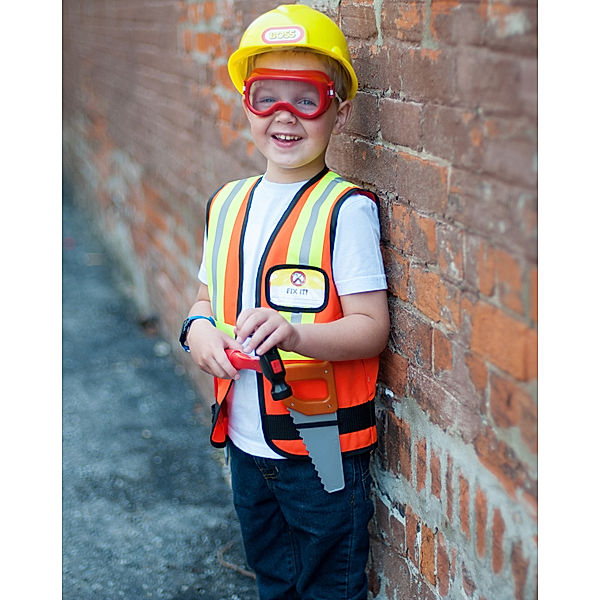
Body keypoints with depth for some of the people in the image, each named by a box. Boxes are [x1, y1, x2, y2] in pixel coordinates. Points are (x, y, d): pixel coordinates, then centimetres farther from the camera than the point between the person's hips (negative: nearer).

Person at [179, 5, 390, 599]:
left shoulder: (346, 209, -15)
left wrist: (296, 333, -35)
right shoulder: (227, 204, 5)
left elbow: (371, 327, -18)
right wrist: (198, 328, -7)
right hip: (245, 440, 6)